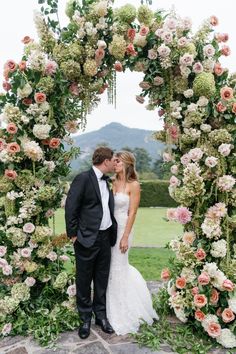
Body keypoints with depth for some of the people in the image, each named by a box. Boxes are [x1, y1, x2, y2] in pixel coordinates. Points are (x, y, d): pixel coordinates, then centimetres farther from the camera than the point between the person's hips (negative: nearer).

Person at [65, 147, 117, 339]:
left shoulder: (106, 181, 11)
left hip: (105, 237, 7)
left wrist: (115, 233, 8)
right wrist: (73, 234, -10)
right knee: (84, 281, 10)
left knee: (102, 280, 16)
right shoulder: (83, 178, -12)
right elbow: (71, 207, -12)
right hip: (87, 238, -6)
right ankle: (85, 319, 27)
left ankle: (101, 315, 33)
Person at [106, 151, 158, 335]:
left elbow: (132, 213, -11)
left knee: (118, 269, 5)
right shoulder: (112, 183, 5)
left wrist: (125, 237, -14)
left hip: (122, 229, -5)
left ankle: (120, 314, 25)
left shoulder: (133, 185, -9)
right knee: (110, 267, 15)